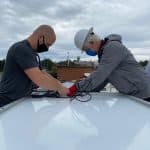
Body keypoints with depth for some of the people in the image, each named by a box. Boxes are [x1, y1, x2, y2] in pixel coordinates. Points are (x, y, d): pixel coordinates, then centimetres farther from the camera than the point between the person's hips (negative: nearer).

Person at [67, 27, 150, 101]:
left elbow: (99, 75, -29)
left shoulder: (113, 47, -22)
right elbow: (102, 78, 6)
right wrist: (82, 90, -4)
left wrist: (77, 87, -23)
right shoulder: (103, 51, 8)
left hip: (142, 93, -9)